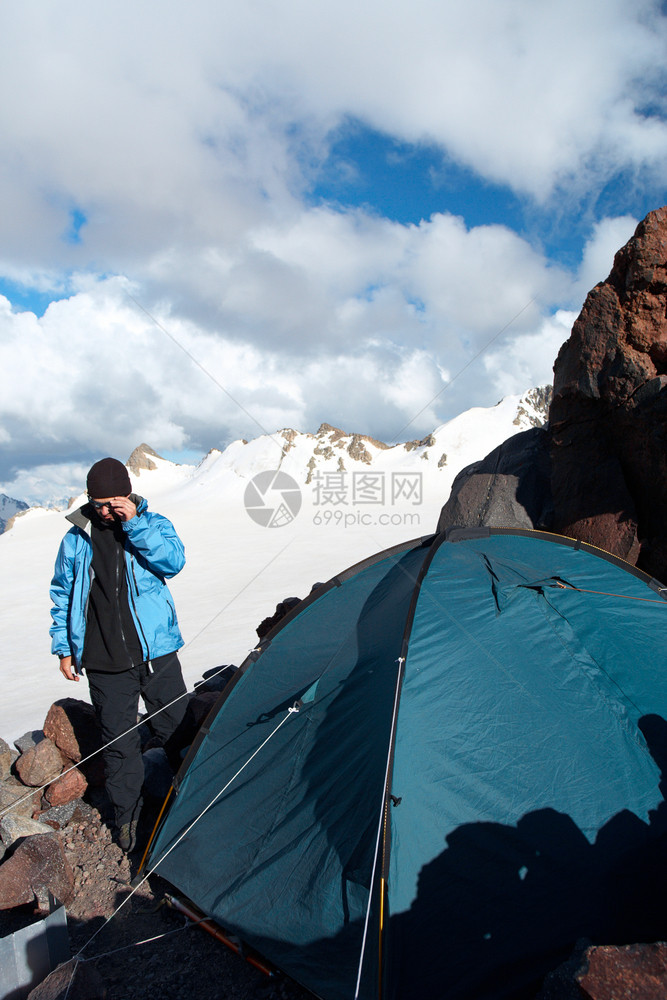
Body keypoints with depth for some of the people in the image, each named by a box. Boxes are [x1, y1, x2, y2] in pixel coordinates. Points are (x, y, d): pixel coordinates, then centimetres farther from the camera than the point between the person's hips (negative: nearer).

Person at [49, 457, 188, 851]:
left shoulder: (153, 525, -2)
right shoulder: (76, 540, 2)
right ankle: (128, 814, 32)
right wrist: (64, 648, 9)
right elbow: (61, 596, 11)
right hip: (104, 664, 1)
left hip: (156, 654, -1)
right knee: (119, 741, 10)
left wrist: (134, 523, -24)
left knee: (176, 729, 11)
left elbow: (173, 561, -21)